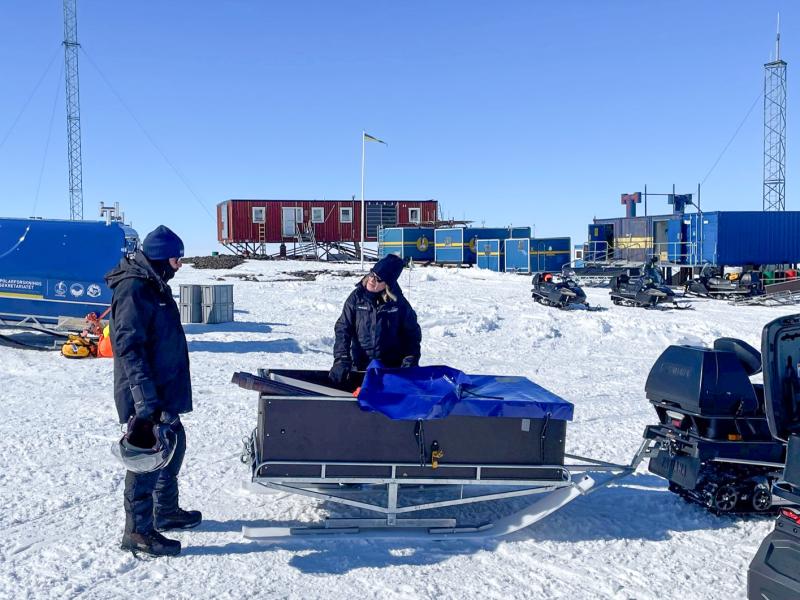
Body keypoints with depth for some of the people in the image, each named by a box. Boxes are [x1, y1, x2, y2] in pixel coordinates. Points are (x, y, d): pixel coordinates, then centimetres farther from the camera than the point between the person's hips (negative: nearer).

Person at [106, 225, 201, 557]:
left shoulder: (152, 284, 12)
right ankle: (138, 532, 9)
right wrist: (147, 400, -29)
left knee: (173, 445, 20)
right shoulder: (134, 288, -19)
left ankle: (166, 511, 35)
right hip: (146, 395, -10)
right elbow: (129, 346, -25)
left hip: (164, 390, 10)